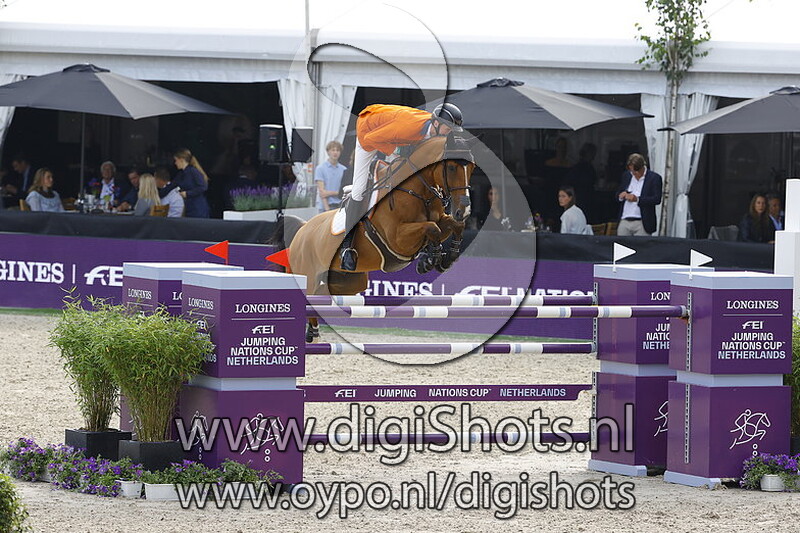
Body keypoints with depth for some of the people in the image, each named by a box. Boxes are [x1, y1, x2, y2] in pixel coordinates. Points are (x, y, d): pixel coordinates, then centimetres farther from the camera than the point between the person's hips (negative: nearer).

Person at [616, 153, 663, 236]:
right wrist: (620, 196, -5)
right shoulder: (626, 175, 13)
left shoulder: (654, 178, -3)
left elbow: (657, 199, -12)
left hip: (642, 224, -5)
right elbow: (617, 194, 20)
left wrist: (637, 199, -22)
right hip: (624, 222, 5)